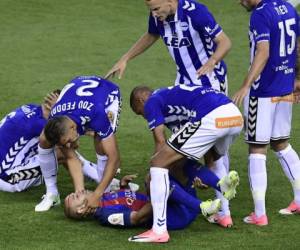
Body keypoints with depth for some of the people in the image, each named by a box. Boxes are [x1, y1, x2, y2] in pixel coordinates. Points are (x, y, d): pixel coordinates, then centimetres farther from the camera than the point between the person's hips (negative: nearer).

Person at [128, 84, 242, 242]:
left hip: (211, 119, -9)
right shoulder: (171, 94, 37)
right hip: (236, 116, 9)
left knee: (158, 164, -1)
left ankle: (159, 230, -5)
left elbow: (161, 142, 9)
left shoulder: (151, 102, 14)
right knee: (213, 159, 40)